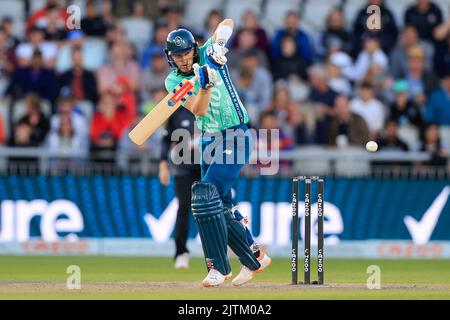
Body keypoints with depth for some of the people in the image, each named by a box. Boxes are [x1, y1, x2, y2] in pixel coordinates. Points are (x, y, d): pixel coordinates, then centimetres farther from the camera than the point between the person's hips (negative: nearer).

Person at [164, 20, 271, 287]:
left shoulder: (207, 56, -4)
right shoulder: (173, 81, 0)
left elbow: (228, 23, -9)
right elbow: (198, 110, -14)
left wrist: (219, 42, -26)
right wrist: (205, 84, -30)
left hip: (236, 137, -6)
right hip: (209, 142, 6)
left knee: (206, 195, -19)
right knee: (222, 207, 5)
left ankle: (218, 267, -18)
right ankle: (255, 259, 21)